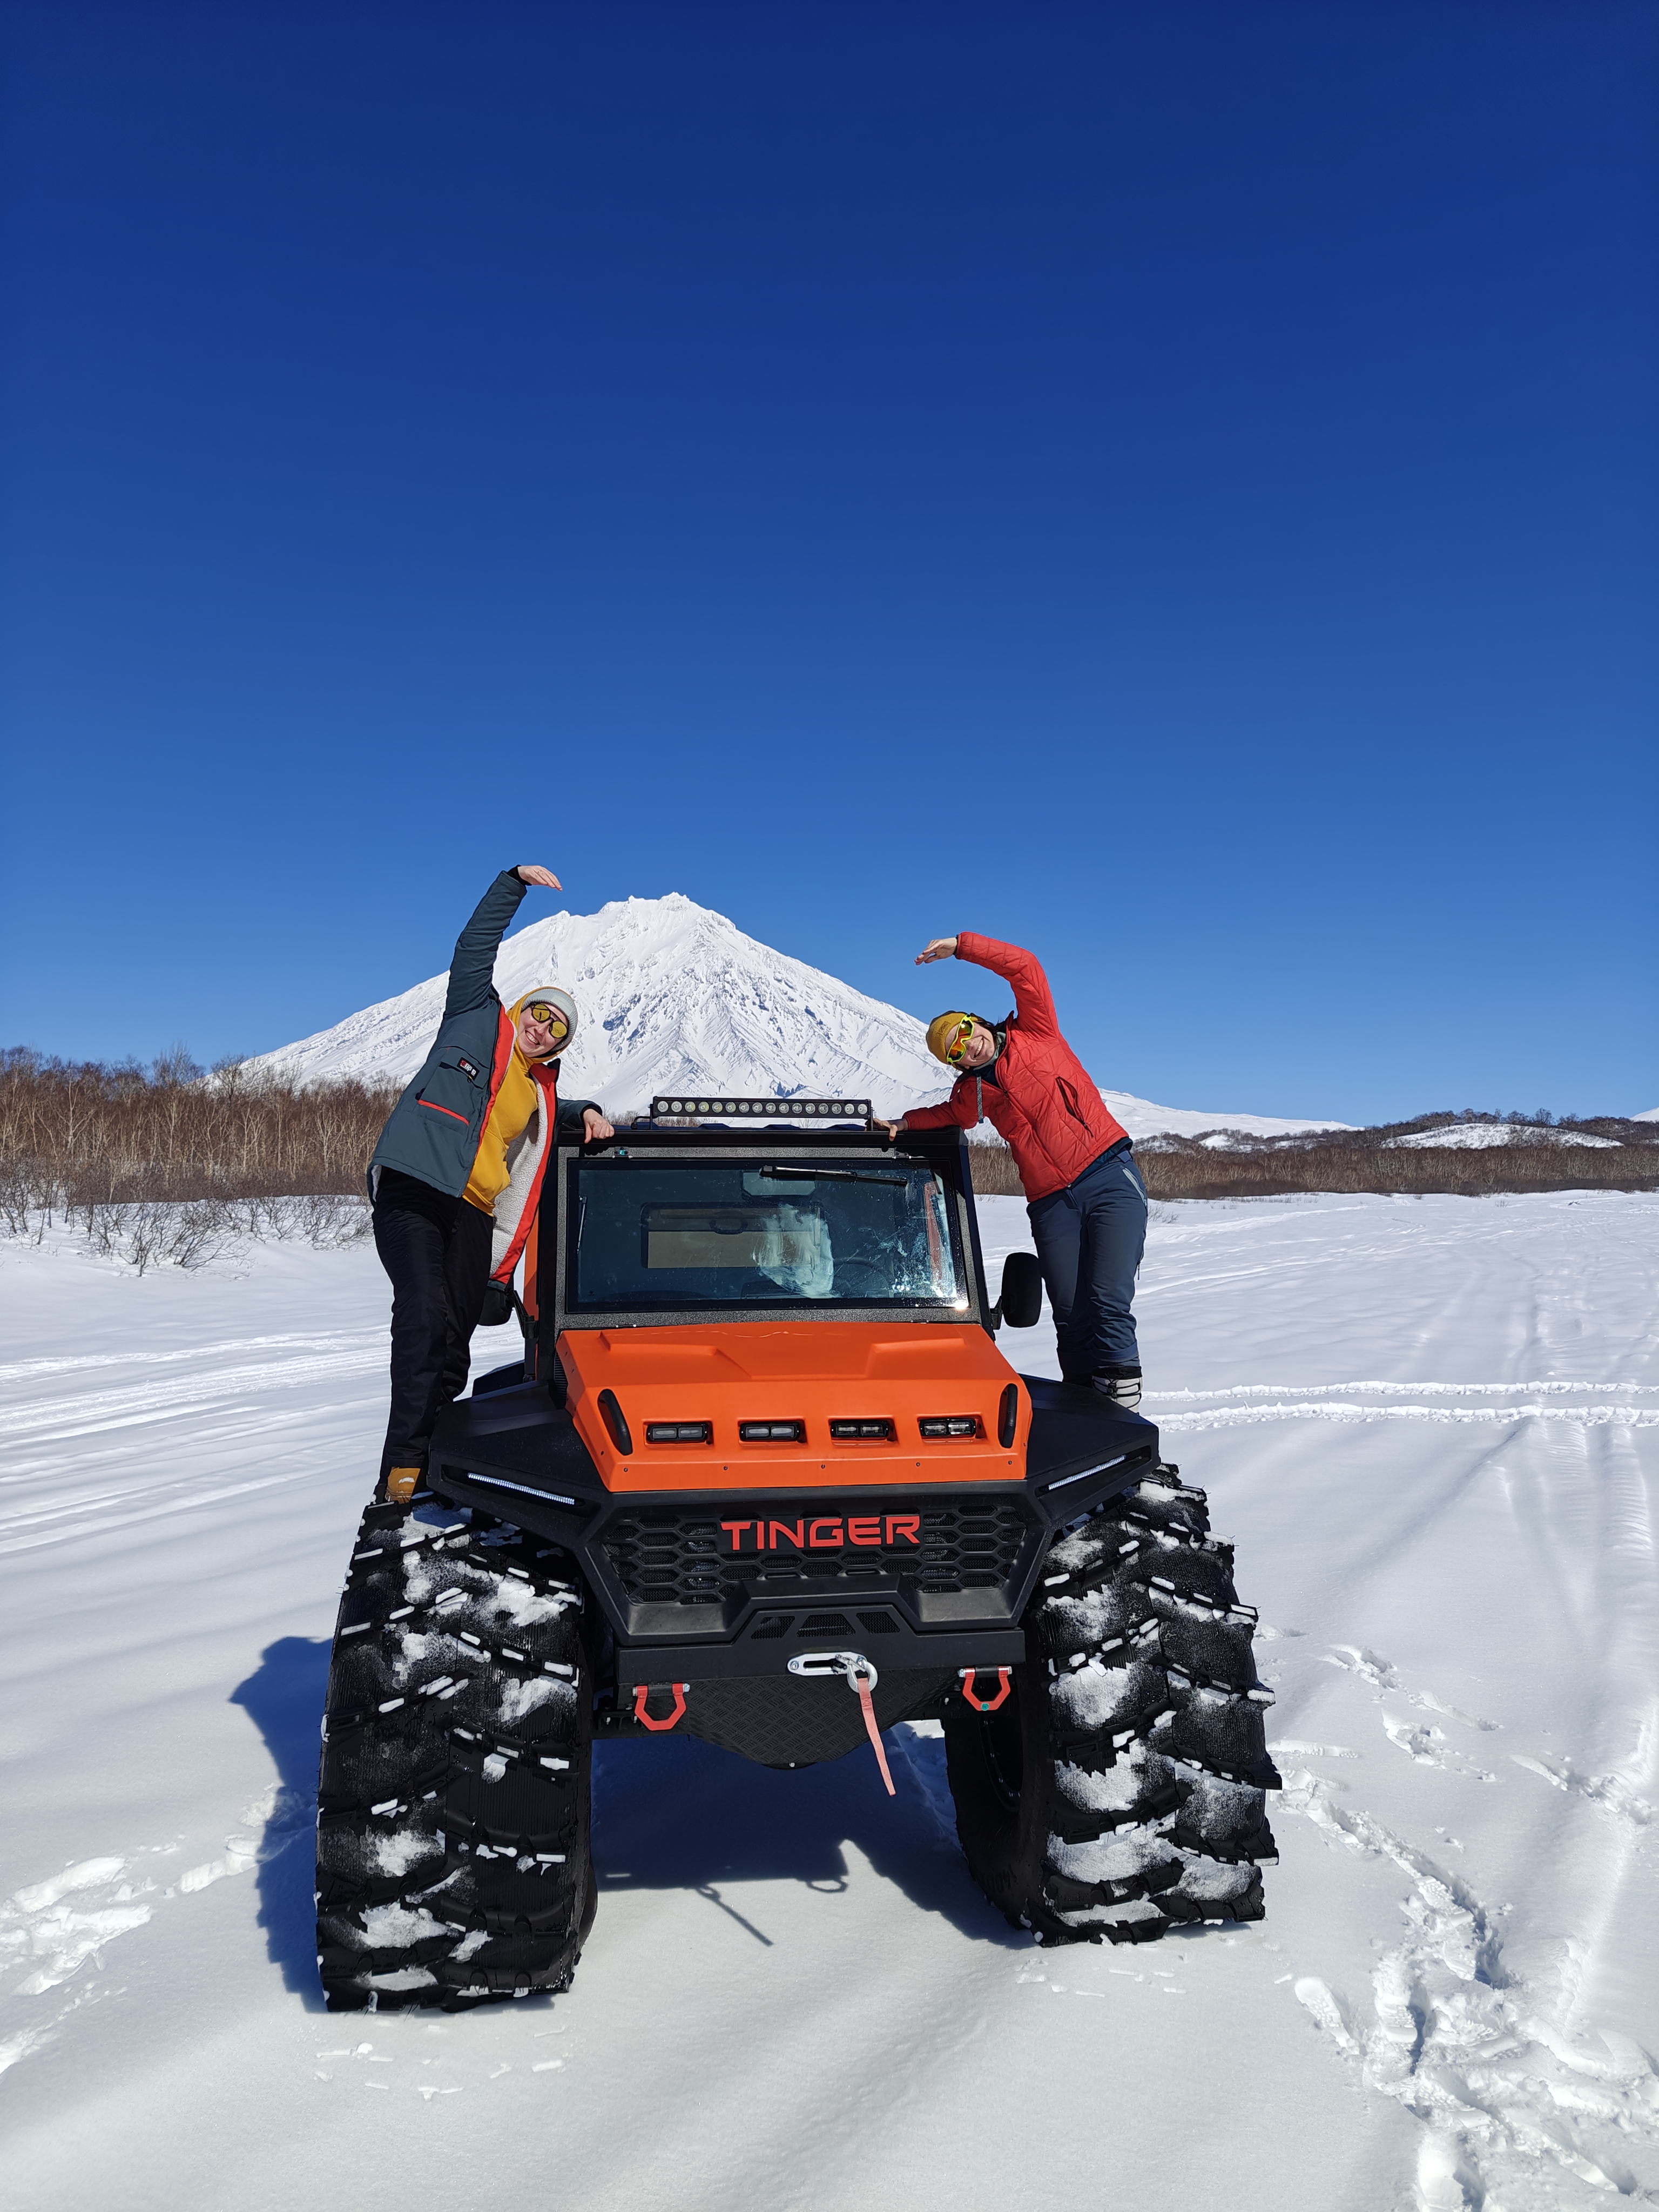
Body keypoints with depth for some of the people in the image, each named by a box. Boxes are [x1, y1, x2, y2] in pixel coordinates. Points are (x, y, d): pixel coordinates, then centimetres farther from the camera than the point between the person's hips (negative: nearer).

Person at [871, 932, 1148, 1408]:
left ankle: (1121, 1400, -8)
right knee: (1070, 1317, -1)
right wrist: (906, 1122, 19)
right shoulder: (973, 1092, 16)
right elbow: (946, 1115, 35)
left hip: (1110, 1176, -4)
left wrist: (961, 946, -4)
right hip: (1052, 1204, 4)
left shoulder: (1035, 1035, 7)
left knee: (1109, 1302, -14)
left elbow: (1025, 969, -2)